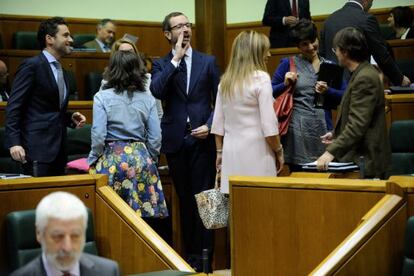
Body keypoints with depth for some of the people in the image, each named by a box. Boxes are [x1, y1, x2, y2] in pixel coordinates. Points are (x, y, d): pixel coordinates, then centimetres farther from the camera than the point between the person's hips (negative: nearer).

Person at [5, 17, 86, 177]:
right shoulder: (31, 65, -7)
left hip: (58, 149, 8)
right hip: (38, 147, -8)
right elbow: (14, 107, -12)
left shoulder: (59, 70, 19)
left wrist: (71, 119, 6)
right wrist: (14, 142, -20)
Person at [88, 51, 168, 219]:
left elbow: (98, 135, -9)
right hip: (141, 158, 3)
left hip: (112, 160, -3)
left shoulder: (102, 97, -4)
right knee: (144, 212, 6)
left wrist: (93, 160, 5)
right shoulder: (147, 97, 4)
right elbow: (155, 137, 3)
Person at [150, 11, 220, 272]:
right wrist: (175, 59, -12)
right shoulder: (161, 64, 7)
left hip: (202, 139, -1)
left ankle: (203, 256, 1)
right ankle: (189, 254, 15)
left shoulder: (208, 62, 7)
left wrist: (209, 125, -8)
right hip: (176, 140, 1)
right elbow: (157, 91, -14)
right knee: (184, 199, 8)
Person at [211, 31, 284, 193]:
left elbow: (218, 124, 11)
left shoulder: (225, 81, 9)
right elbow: (269, 125, -10)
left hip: (230, 154, 6)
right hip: (256, 152, -5)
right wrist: (279, 151, 1)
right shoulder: (261, 78, -7)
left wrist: (220, 152, 20)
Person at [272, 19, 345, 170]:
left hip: (322, 129, 2)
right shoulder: (288, 64, 5)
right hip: (297, 130, -2)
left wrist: (327, 91, -9)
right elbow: (270, 93, 5)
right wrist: (285, 84, -11)